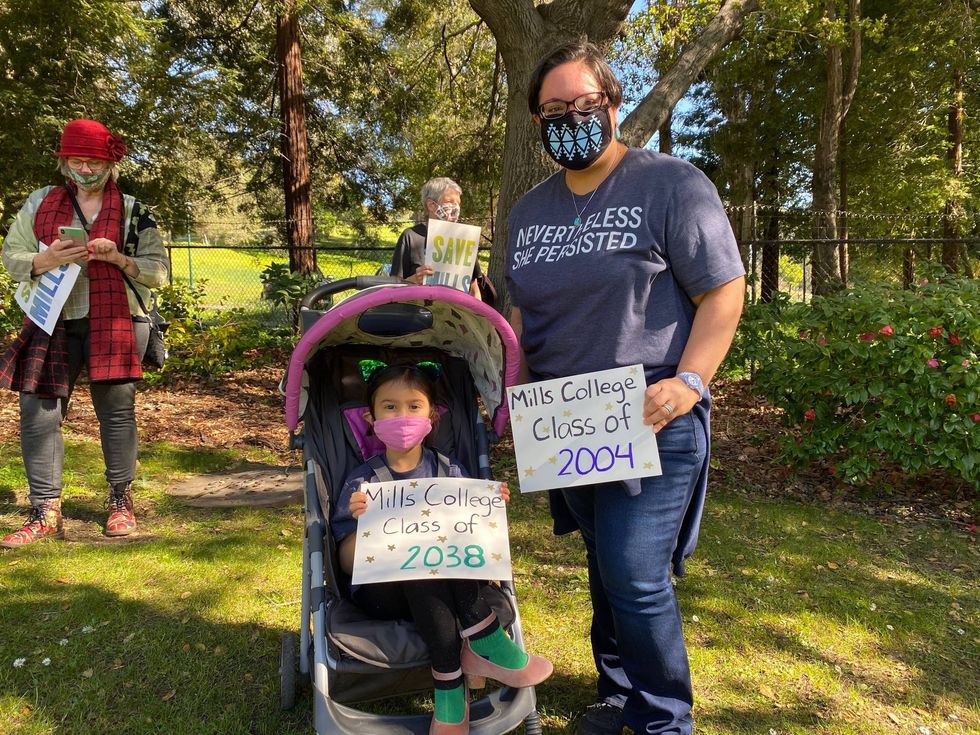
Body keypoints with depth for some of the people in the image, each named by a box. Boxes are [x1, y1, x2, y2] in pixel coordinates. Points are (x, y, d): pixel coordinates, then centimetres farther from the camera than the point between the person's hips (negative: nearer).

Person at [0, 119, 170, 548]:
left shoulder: (133, 211, 6)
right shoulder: (40, 202, 11)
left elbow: (158, 272, 2)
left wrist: (119, 258, -15)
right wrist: (47, 259, -11)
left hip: (115, 324, -2)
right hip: (53, 323, 2)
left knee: (117, 411, 3)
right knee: (38, 411, -4)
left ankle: (121, 503, 18)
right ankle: (46, 514, 4)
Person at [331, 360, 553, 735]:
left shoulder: (448, 470, 2)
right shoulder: (363, 482, -4)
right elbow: (347, 563, -5)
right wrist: (362, 523, -24)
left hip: (440, 590, 2)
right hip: (381, 592, -2)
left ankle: (449, 685, -24)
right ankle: (484, 643, -20)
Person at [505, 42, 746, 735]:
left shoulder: (672, 184, -4)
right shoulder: (530, 210, 13)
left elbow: (724, 291, -7)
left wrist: (687, 381, -19)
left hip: (651, 423, -5)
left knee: (635, 577, -7)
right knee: (605, 568, 17)